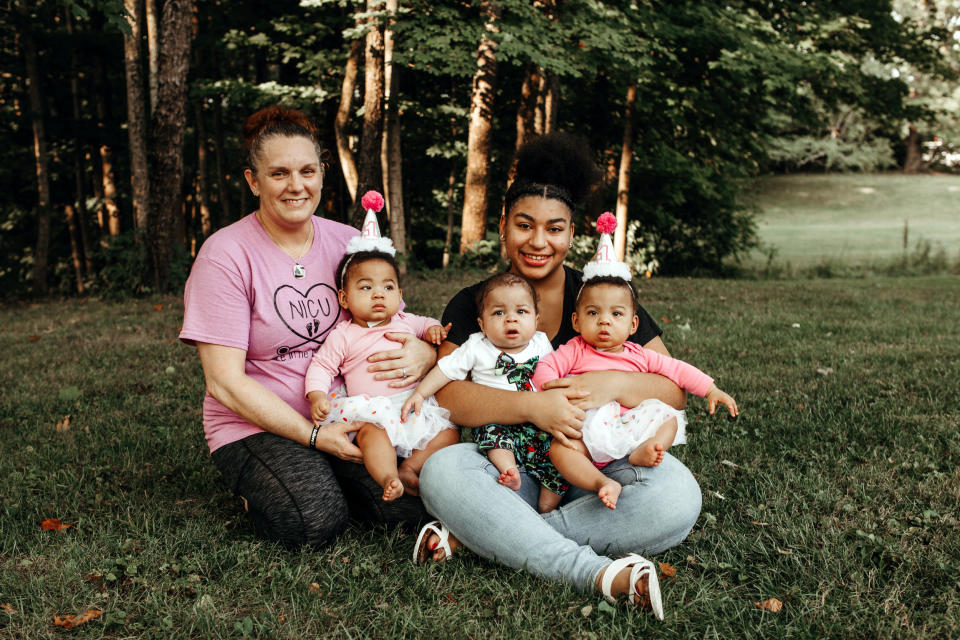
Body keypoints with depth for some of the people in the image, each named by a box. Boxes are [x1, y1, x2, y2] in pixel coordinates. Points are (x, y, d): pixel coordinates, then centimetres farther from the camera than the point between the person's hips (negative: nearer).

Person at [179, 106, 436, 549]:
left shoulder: (349, 243, 5)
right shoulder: (225, 256, -9)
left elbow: (396, 326, 11)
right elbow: (225, 383, -13)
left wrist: (422, 354, -15)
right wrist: (316, 435, -19)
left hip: (347, 415, 4)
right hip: (258, 425, -3)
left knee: (410, 501, -21)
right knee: (315, 521, -29)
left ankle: (320, 475, 8)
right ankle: (257, 485, 4)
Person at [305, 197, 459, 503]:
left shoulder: (405, 322, 15)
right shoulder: (343, 336, 5)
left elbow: (425, 324, 34)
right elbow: (322, 366, 5)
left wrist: (434, 329, 9)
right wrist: (317, 396, -13)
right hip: (372, 410, -5)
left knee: (449, 431, -13)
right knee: (371, 432, -36)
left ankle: (409, 468, -18)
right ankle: (389, 478, -44)